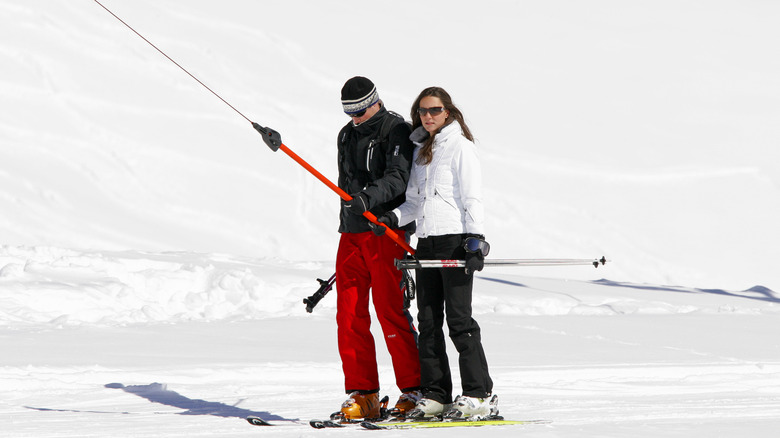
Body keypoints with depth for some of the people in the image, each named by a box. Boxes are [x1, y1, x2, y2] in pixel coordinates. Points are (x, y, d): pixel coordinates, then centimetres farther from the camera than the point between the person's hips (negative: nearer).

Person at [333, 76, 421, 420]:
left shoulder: (396, 130, -4)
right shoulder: (347, 135, 19)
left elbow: (398, 178, -18)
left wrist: (369, 196, -34)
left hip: (387, 232, -7)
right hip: (352, 233, 7)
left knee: (391, 312, -10)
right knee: (349, 315, 1)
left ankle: (414, 390, -3)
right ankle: (363, 396, 4)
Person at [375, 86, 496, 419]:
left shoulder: (460, 146, -3)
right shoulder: (420, 150, 18)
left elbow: (472, 197, -9)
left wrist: (475, 239, -18)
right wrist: (394, 217, 4)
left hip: (456, 239, -8)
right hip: (426, 242, 8)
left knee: (459, 319, -10)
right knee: (428, 321, 5)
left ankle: (480, 395, -8)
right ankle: (435, 394, 8)